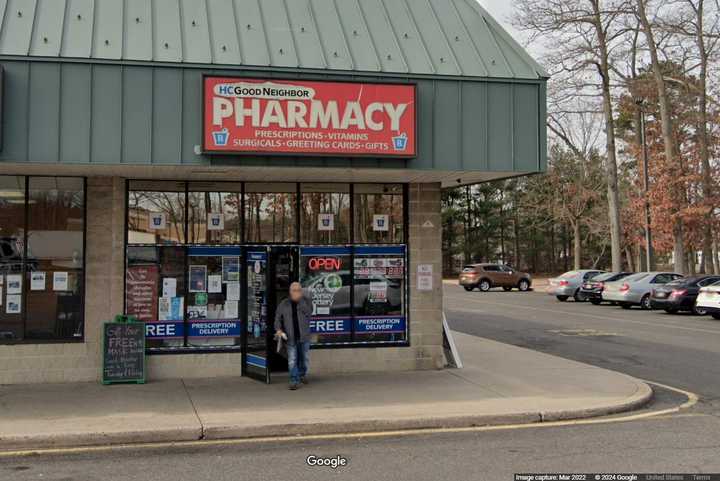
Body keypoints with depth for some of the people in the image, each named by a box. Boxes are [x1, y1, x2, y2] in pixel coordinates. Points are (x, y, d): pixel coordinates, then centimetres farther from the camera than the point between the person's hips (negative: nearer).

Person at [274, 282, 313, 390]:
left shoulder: (305, 301, 0)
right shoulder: (284, 304, 1)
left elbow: (308, 312, -17)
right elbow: (278, 317, 8)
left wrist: (300, 300, -21)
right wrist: (278, 329, -7)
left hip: (304, 336, 1)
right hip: (290, 337, -1)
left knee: (304, 358, 14)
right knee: (292, 360, -5)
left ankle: (302, 374, 38)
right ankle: (295, 381, -1)